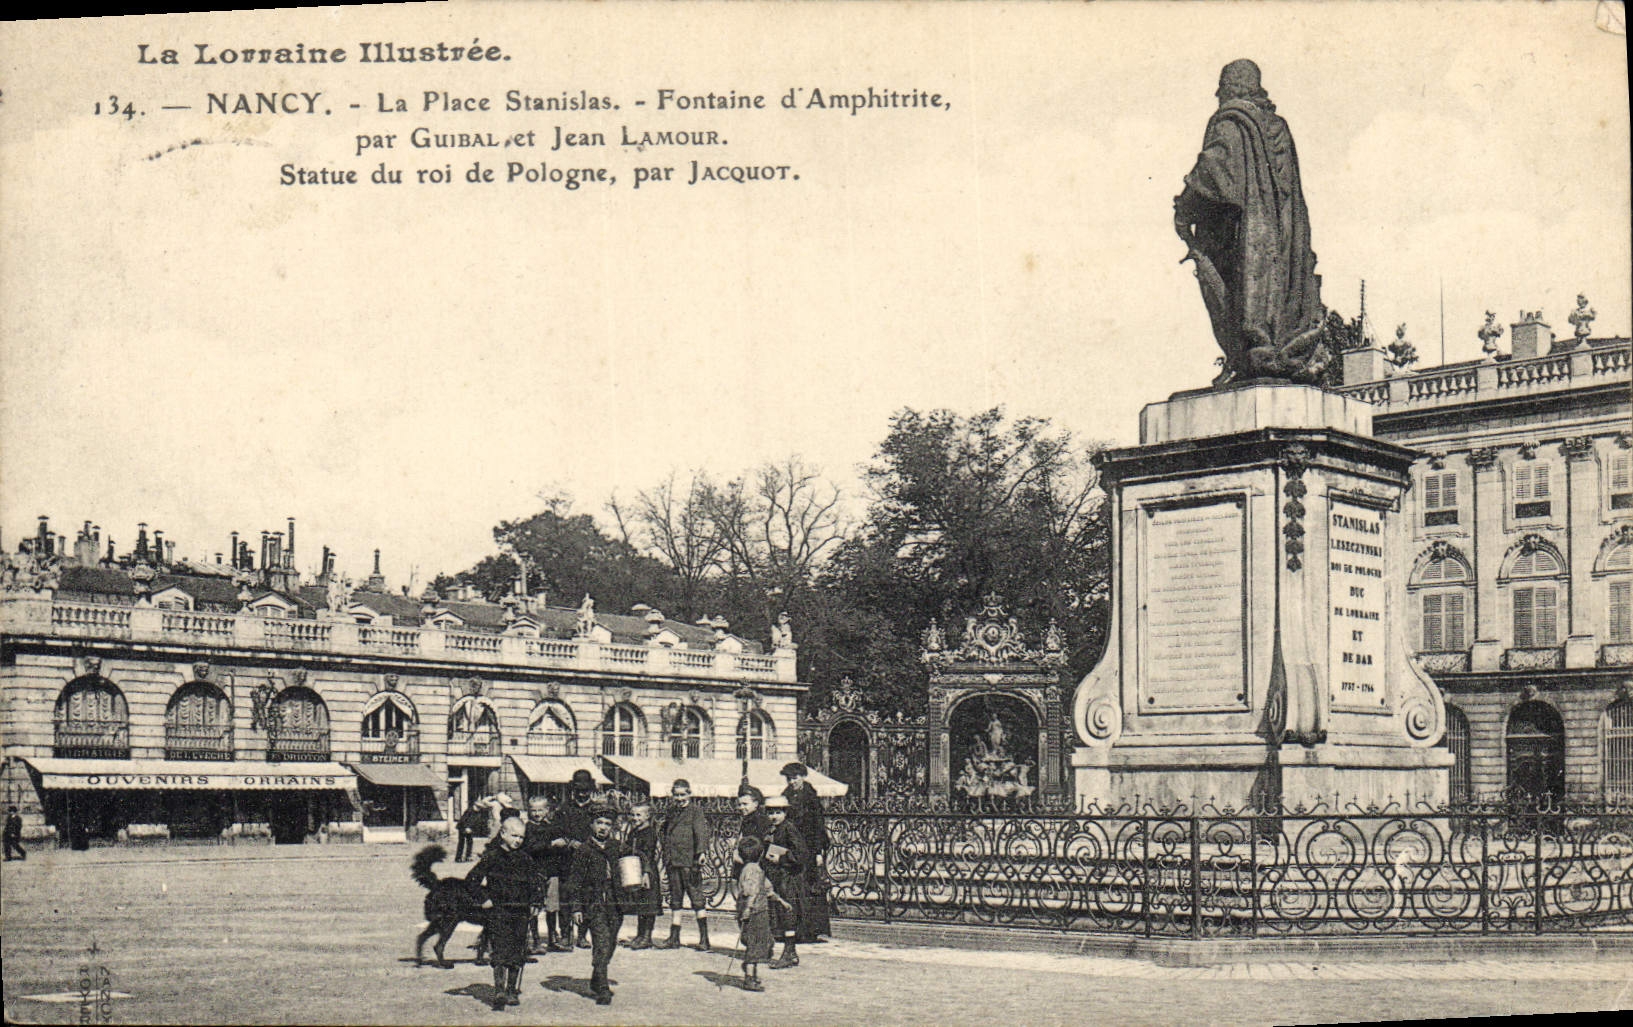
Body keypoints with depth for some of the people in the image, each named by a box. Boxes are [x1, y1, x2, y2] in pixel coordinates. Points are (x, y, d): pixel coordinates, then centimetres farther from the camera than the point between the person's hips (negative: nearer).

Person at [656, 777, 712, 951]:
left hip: (690, 863, -7)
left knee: (697, 900, -6)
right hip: (674, 864, 7)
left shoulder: (696, 811, -1)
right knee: (675, 901, 11)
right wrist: (666, 858, 16)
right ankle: (674, 938, 16)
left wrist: (700, 854, -21)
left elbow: (701, 833, -10)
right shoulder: (672, 813, 18)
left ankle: (704, 938, -4)